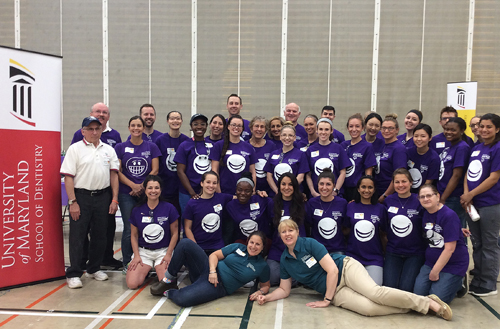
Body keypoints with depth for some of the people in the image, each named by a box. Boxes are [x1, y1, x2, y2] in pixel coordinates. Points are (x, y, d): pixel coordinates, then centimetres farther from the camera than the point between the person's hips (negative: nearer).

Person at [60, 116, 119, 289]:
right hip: (81, 196, -4)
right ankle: (73, 274, 9)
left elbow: (113, 175, 10)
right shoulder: (75, 149, -1)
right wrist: (72, 202, -13)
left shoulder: (109, 150, 11)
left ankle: (94, 268, 26)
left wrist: (114, 199, 2)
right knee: (77, 236, 0)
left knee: (99, 235, 11)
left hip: (102, 197, 4)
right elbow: (68, 177, -6)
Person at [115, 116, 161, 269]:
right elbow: (117, 171, 1)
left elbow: (155, 170, 2)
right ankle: (127, 263, 14)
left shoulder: (151, 147, 6)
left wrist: (142, 186, -10)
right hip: (127, 194, -1)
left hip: (147, 193, 1)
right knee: (129, 230, 0)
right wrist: (133, 185, -12)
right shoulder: (121, 147, 5)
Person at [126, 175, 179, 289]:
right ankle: (145, 270, 14)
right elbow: (134, 235, 8)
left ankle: (157, 269, 12)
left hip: (163, 251, -1)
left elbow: (174, 233, 1)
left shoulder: (169, 208, -4)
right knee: (132, 284, -18)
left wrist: (168, 254, -6)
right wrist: (136, 255, -3)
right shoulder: (137, 210, 1)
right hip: (143, 251, 1)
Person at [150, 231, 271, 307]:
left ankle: (168, 292, 5)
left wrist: (260, 292, -10)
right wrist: (212, 271, -12)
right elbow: (214, 255, 6)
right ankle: (169, 281, -6)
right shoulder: (238, 247, 5)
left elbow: (266, 285, 14)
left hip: (218, 287, -3)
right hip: (209, 269, 3)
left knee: (182, 299, -33)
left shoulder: (262, 266, 1)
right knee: (185, 243, -21)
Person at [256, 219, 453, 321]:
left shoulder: (309, 243, -12)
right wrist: (266, 297, -7)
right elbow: (284, 290, 12)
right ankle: (412, 307, -11)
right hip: (334, 291, 3)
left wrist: (326, 300, -12)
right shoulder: (284, 261, 4)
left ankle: (428, 303, -16)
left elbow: (332, 270, -15)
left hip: (346, 268, -3)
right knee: (368, 308, -26)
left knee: (375, 293, -31)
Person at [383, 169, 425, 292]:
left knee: (406, 287, -15)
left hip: (415, 253, -2)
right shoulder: (388, 201, 2)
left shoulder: (419, 201, -6)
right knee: (389, 286, -13)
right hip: (393, 252, 2)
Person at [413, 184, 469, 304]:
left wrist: (435, 272, -14)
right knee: (418, 294, -6)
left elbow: (449, 249, -19)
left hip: (454, 264, -6)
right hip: (431, 261, 6)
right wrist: (432, 269, 4)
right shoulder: (425, 214, 4)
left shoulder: (449, 215, -18)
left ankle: (459, 282, 15)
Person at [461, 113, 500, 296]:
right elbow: (468, 173, 10)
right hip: (472, 204, 7)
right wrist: (466, 195, -5)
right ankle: (477, 281, 26)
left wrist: (471, 195, -11)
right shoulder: (476, 148, 11)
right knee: (476, 244, 15)